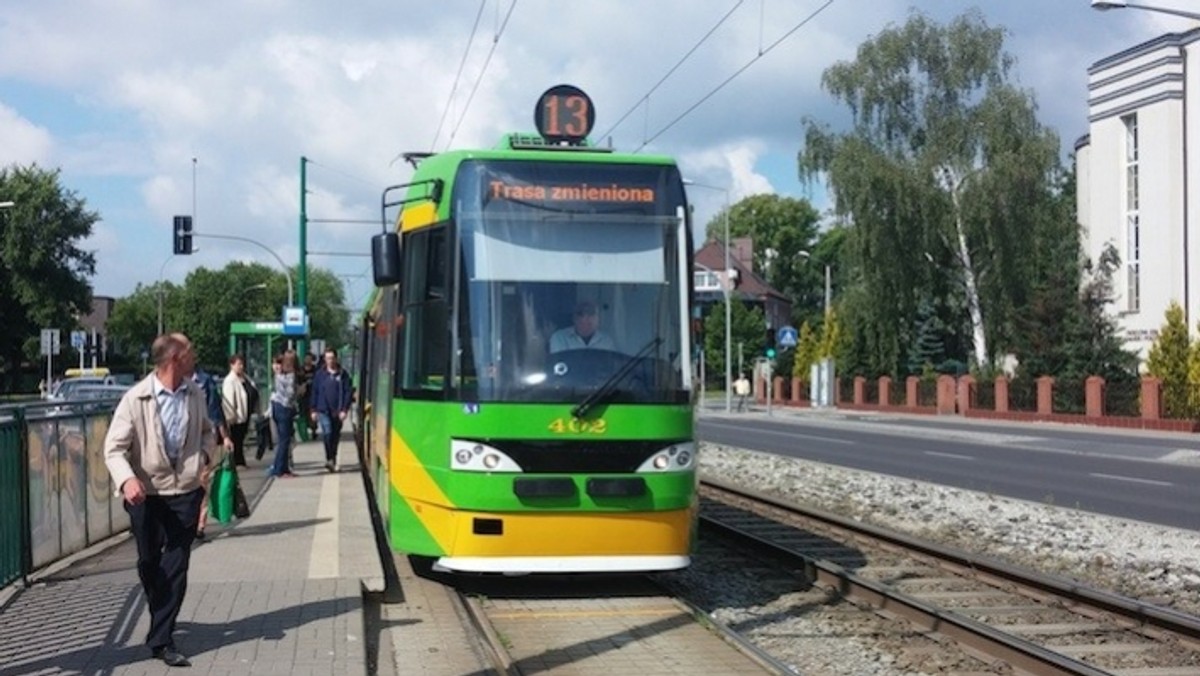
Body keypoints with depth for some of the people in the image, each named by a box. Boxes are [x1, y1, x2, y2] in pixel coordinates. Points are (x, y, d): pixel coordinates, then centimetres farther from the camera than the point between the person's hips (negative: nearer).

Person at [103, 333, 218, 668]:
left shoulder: (195, 395, 2)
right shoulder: (136, 398, -13)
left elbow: (206, 430, 18)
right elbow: (115, 447, -14)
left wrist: (207, 454, -3)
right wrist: (127, 479, -31)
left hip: (185, 492, 2)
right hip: (147, 494, -2)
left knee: (176, 566, -2)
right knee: (149, 564, 12)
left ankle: (161, 639, 4)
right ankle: (160, 623, 37)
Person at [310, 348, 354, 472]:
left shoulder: (343, 374, 2)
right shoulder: (320, 374, 5)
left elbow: (347, 392, -1)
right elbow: (315, 392, 8)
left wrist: (345, 410, -9)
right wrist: (314, 410, 4)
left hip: (337, 412, 1)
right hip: (323, 410, -1)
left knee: (335, 436, 9)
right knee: (327, 432, -20)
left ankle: (333, 461, 24)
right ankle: (329, 459, -18)